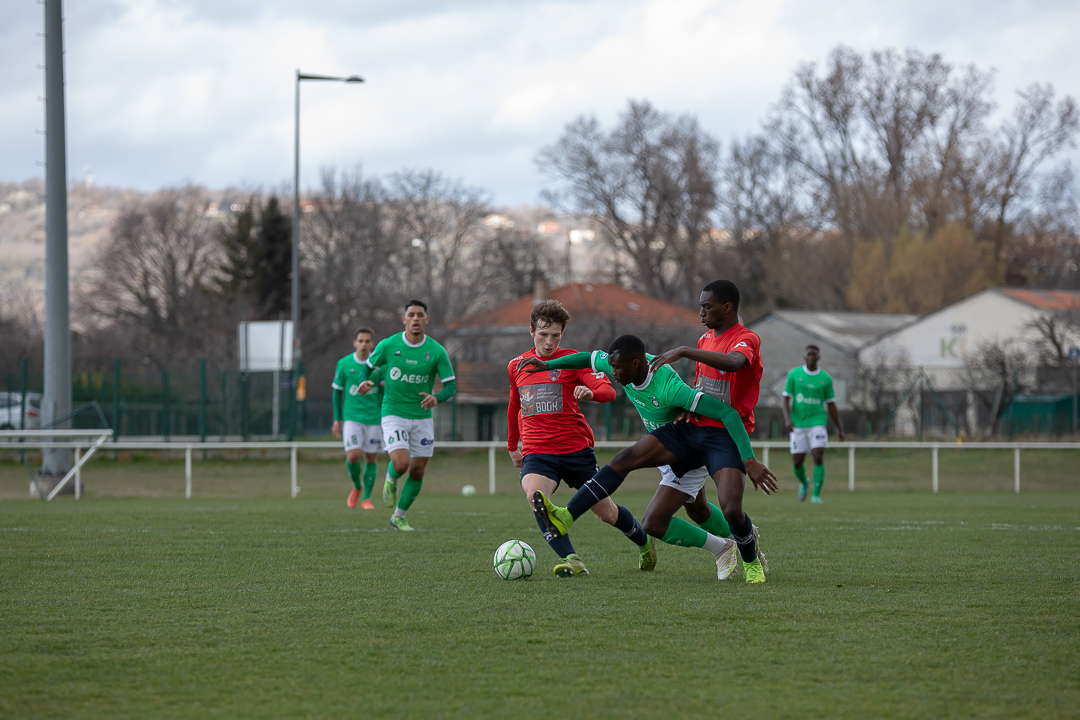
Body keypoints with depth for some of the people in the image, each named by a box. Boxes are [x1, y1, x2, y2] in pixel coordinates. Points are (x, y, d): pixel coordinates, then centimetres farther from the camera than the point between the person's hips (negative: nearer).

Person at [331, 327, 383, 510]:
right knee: (353, 456, -14)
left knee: (371, 458, 3)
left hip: (374, 418, 1)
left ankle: (366, 498, 15)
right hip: (352, 417, -1)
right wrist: (337, 419, 6)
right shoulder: (344, 364, -1)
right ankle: (357, 486, 15)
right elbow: (337, 391, 8)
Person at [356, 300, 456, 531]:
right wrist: (364, 381, -13)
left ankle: (399, 516, 25)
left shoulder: (437, 351, -6)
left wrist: (437, 398, -26)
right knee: (401, 463, -21)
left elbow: (451, 385, -4)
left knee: (417, 471, 6)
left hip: (422, 416, 2)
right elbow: (368, 366, 10)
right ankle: (390, 478, 17)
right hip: (393, 414, -2)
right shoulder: (388, 345, -6)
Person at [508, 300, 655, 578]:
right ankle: (570, 559, -32)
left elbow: (608, 391, -15)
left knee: (607, 512, 10)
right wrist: (512, 445, 35)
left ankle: (644, 541, 41)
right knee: (535, 495, -31)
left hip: (576, 449, -2)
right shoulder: (516, 366, 10)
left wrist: (590, 392, -38)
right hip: (536, 453, 2)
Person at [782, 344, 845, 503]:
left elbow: (831, 405, 11)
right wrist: (787, 419, -17)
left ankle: (816, 495, -15)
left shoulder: (825, 378, 5)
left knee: (818, 457, -17)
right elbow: (786, 399, 0)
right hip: (797, 424, 0)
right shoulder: (794, 374, 2)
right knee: (797, 462, 2)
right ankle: (803, 483, 34)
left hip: (817, 423, 0)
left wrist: (839, 428, 12)